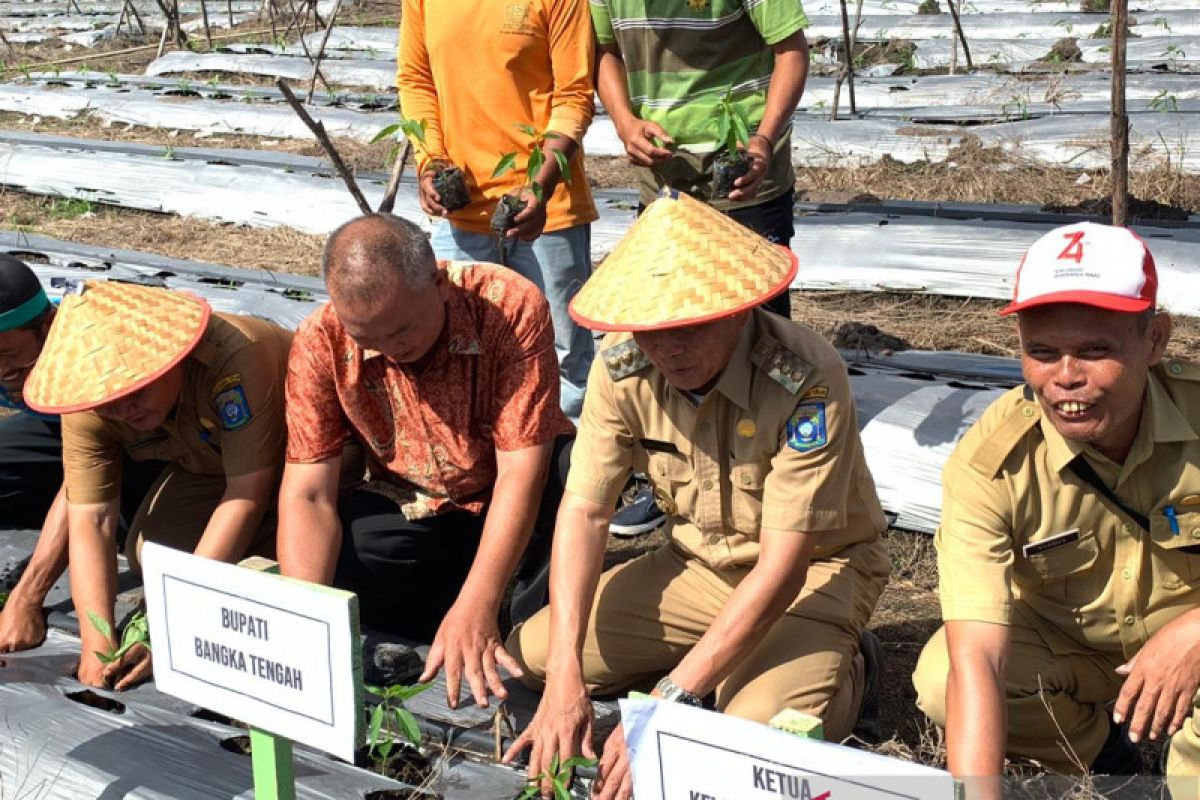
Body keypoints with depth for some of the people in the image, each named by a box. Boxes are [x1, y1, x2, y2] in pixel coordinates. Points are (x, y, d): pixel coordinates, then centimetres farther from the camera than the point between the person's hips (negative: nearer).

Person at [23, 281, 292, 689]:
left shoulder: (235, 357, -41)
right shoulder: (88, 407, -25)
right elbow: (89, 521, -26)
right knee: (148, 551, -15)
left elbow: (247, 494, -38)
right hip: (205, 464, 5)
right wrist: (96, 643, -39)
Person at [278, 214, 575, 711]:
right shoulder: (321, 342, -18)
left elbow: (520, 471, -29)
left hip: (503, 499, -2)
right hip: (410, 512, 2)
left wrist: (475, 607, -39)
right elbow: (307, 494, -18)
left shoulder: (511, 307, -26)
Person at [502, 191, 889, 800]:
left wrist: (668, 704, -37)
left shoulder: (806, 380, -32)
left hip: (815, 571, -5)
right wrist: (565, 681, -28)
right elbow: (584, 512, -15)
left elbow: (783, 569, -32)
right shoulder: (623, 366, -16)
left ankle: (835, 672, 3)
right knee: (529, 655, -8)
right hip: (698, 565, 5)